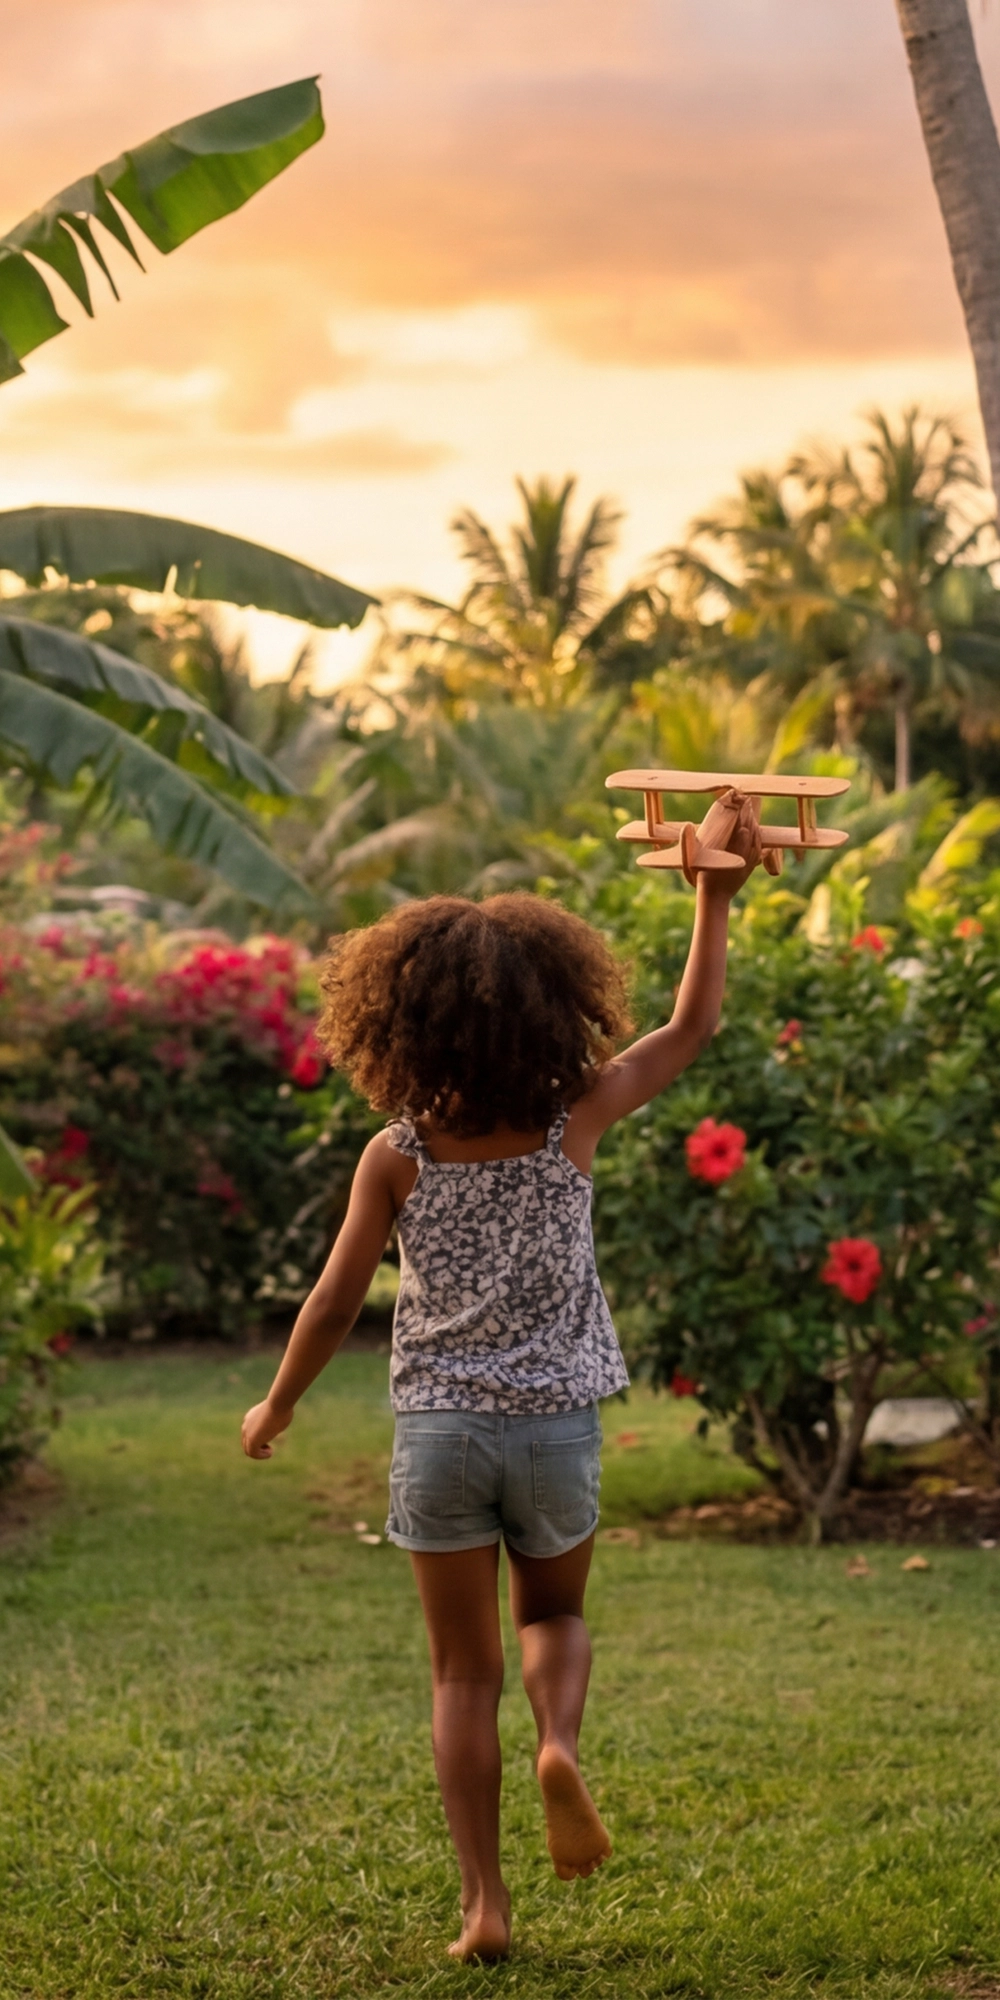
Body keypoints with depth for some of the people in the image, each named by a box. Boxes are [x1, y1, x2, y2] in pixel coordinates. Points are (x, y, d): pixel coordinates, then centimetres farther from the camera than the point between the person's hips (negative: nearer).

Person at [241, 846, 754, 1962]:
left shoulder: (396, 1157, -9)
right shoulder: (572, 1123, -8)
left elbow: (335, 1303, -3)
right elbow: (691, 1029, 3)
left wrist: (276, 1407, 13)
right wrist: (716, 897, 9)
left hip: (438, 1427, 0)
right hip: (555, 1421, 1)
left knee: (464, 1673, 10)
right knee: (553, 1614, 25)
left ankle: (484, 1903, 6)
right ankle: (559, 1747, -7)